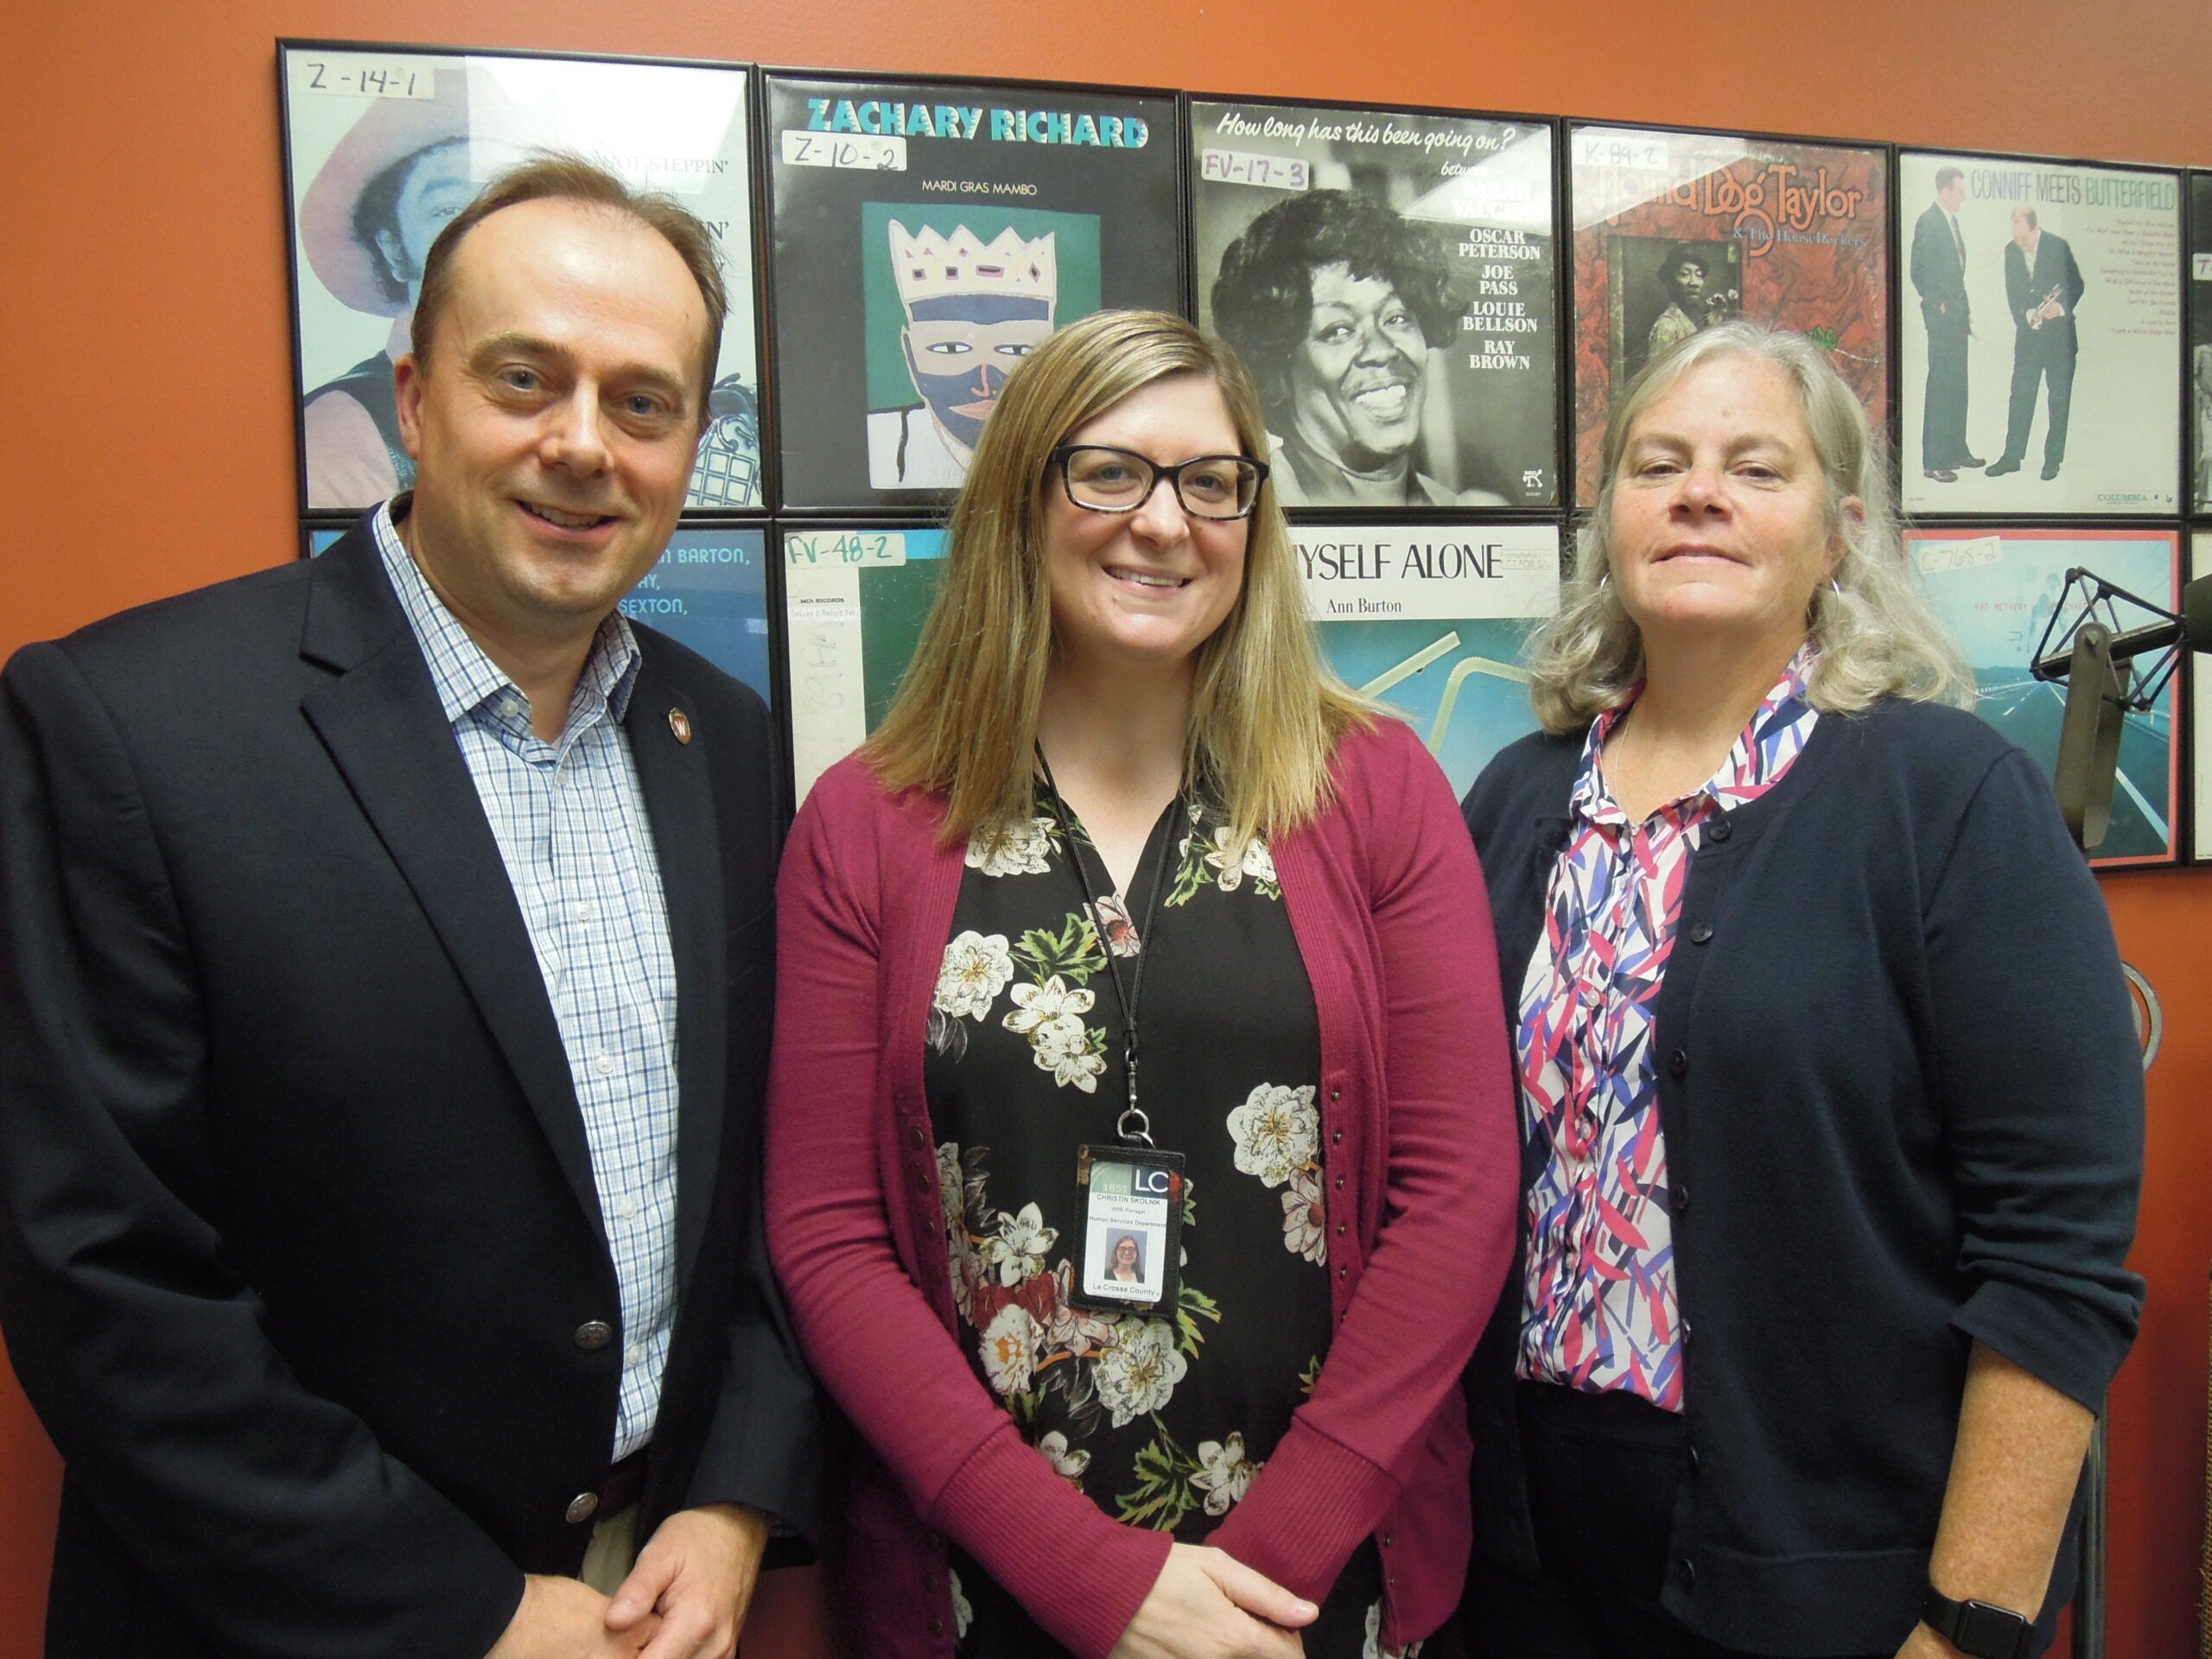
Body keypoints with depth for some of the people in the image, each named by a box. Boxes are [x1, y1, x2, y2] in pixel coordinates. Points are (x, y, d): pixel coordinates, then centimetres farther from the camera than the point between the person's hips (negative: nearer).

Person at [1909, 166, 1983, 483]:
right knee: (1940, 385, -8)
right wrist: (1937, 304, -13)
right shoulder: (1928, 221, -11)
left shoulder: (1951, 220, 17)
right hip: (1941, 315, -9)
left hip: (1957, 315, 9)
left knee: (1958, 385, 13)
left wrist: (1965, 308, 16)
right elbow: (1919, 271, -15)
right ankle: (1933, 461, -6)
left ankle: (1956, 450, 22)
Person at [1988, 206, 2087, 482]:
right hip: (2028, 334, 3)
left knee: (2059, 398, 4)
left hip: (2059, 334, -3)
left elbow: (2077, 284, -3)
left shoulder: (2058, 246, -10)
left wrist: (2061, 307, -20)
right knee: (2020, 395, 3)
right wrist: (2024, 316, -8)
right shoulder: (2011, 250, 2)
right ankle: (2012, 456, 9)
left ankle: (2053, 459, 10)